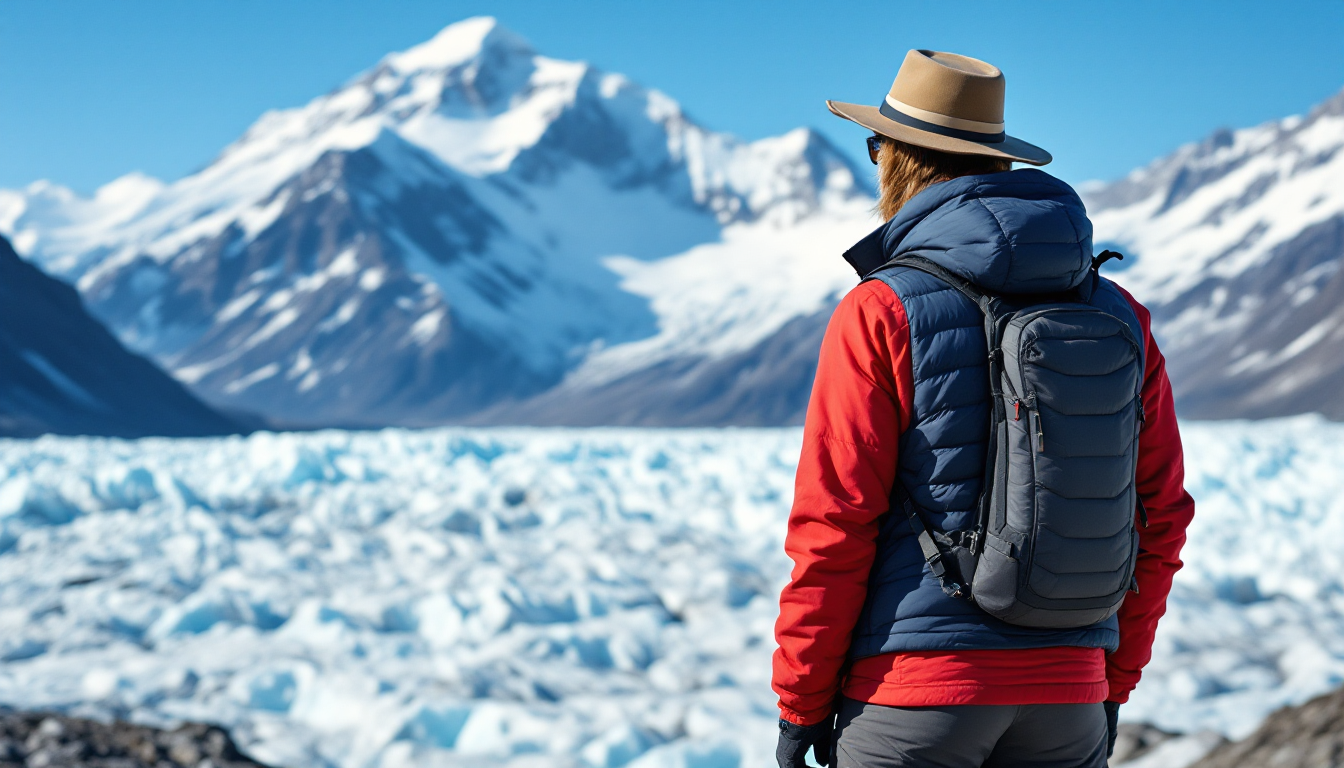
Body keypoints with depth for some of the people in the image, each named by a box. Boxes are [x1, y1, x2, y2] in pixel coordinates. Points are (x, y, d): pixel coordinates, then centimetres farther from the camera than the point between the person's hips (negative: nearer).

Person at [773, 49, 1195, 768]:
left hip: (914, 686, -4)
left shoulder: (879, 314, -8)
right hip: (1067, 695, 5)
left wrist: (800, 702, -1)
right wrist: (1113, 683, 20)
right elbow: (1159, 518, 10)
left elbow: (834, 527, -10)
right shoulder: (1119, 316, 7)